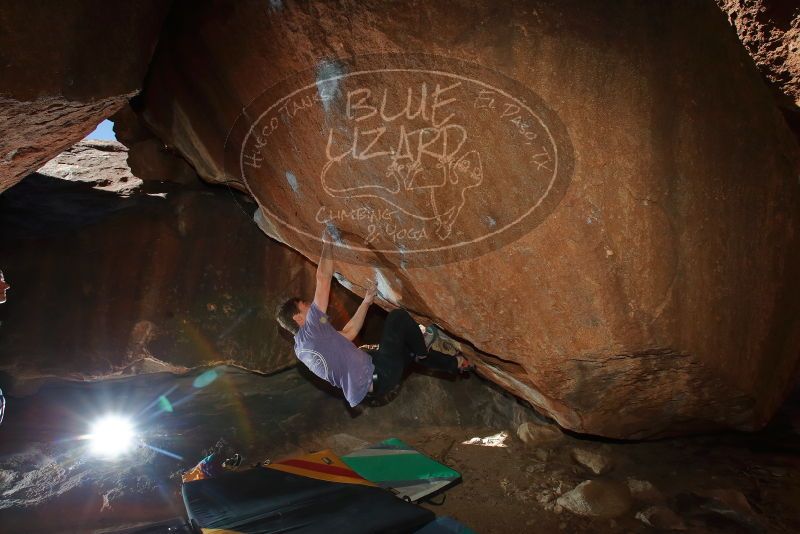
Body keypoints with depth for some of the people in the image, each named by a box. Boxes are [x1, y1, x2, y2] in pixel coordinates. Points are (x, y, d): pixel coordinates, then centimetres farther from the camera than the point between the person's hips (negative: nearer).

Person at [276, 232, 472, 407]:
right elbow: (323, 279, -19)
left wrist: (366, 301, 19)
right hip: (377, 377, -10)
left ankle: (455, 364, 35)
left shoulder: (301, 346, 13)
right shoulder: (310, 331, -17)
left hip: (370, 387, 10)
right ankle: (422, 351, 19)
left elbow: (348, 333, 19)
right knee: (398, 317, -4)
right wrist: (327, 242, -7)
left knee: (406, 348, 25)